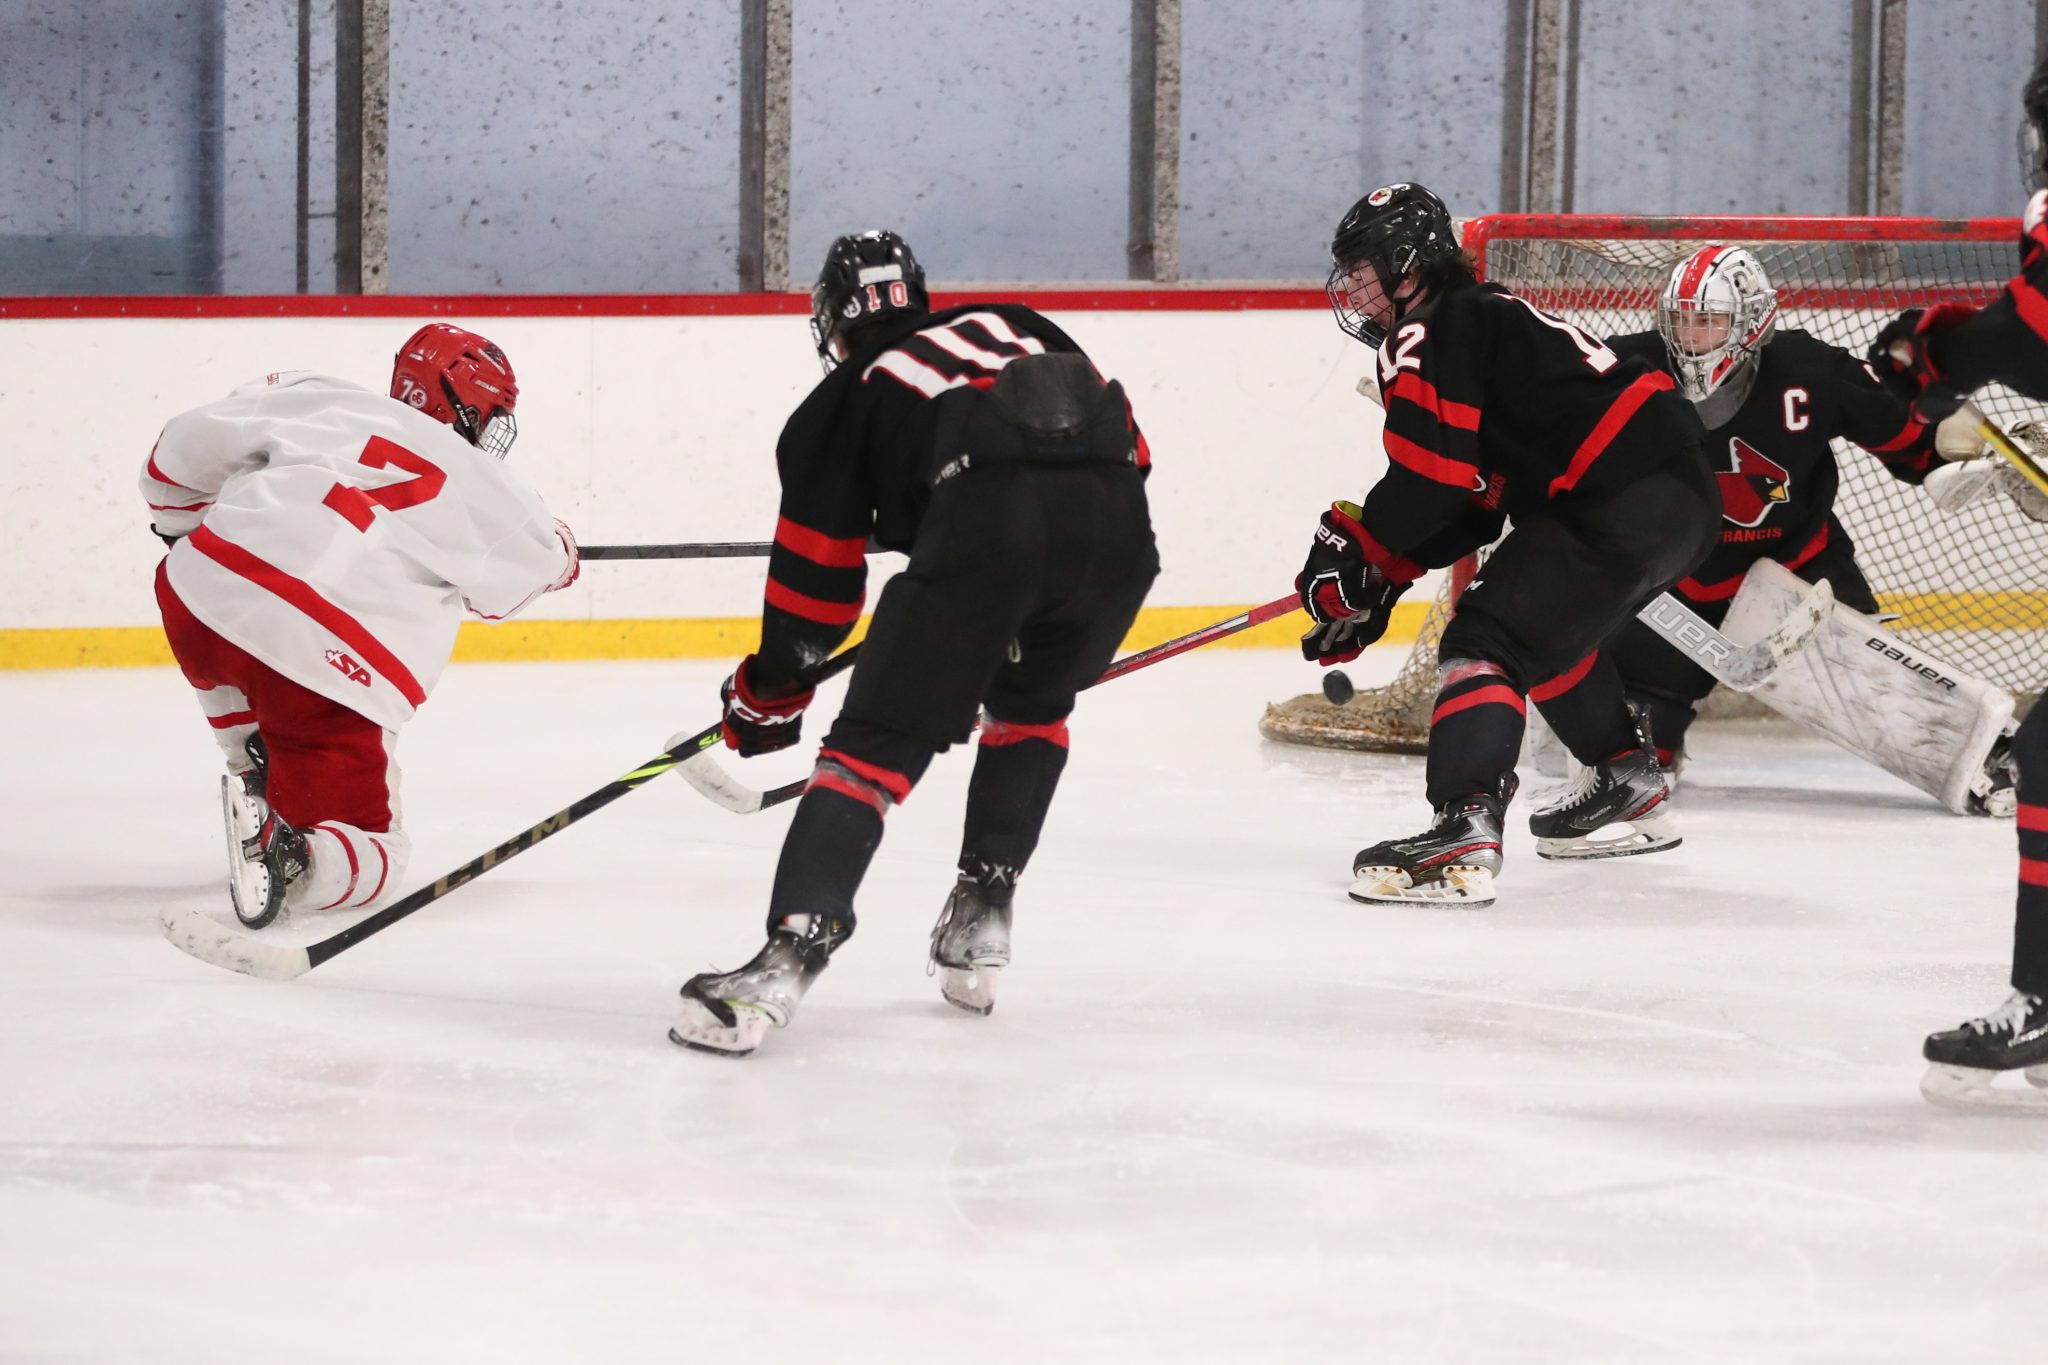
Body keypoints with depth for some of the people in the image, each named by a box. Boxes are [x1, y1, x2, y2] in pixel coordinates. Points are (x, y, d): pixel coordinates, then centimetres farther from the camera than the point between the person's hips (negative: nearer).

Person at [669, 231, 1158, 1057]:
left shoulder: (845, 399, 27)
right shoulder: (1013, 328, 37)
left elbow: (815, 574, 25)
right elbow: (1124, 440, 31)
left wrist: (769, 691, 40)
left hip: (985, 521, -4)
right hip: (1117, 524, 4)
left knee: (877, 741, 2)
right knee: (1031, 701, 31)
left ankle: (790, 955, -14)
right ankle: (980, 918, 25)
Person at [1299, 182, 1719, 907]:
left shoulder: (1430, 336, -5)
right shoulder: (1480, 321, 27)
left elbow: (1429, 480, -14)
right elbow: (1465, 504, 25)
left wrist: (1352, 548, -1)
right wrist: (1377, 581, 18)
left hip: (1622, 506, -11)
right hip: (1683, 494, 11)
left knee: (1490, 637, -16)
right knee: (1551, 628, 31)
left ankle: (1464, 832, -32)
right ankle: (1628, 789, 41)